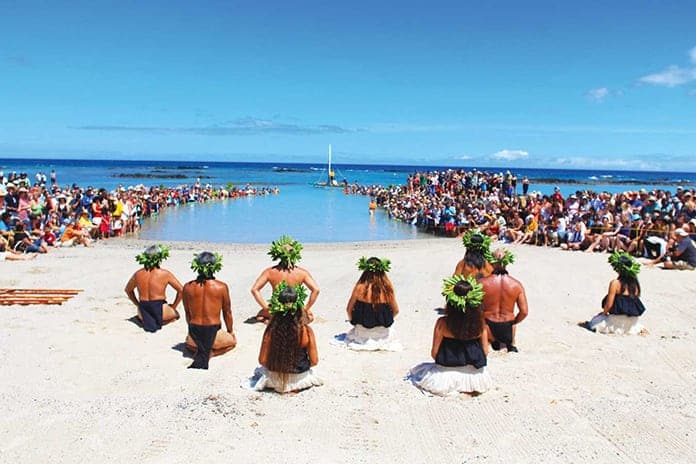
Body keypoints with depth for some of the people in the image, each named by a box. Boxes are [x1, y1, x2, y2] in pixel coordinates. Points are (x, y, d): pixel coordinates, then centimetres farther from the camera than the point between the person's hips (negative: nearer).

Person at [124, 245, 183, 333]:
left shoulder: (138, 274, 0)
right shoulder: (165, 274, -10)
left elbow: (128, 290, 17)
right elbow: (180, 290, -5)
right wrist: (174, 306, 8)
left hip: (143, 313, 5)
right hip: (160, 311, -4)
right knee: (176, 314, 28)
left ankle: (146, 320, 8)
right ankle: (158, 322, 1)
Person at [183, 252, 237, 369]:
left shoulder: (187, 287, -4)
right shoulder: (222, 287, -10)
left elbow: (187, 313, 8)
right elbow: (227, 312, 2)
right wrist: (231, 331, 20)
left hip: (194, 334, 3)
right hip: (213, 333, -3)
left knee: (188, 342, 40)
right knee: (232, 341, 30)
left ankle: (201, 351, 5)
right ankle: (210, 353, 1)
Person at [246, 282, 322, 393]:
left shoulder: (271, 331, -20)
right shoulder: (306, 331, -22)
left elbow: (262, 360, -13)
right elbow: (314, 361, -14)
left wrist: (275, 365, 9)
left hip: (275, 378, 0)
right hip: (300, 378, 0)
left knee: (259, 369, 36)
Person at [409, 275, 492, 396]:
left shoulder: (442, 323, -16)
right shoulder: (480, 323, -9)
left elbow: (434, 353, -10)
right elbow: (485, 352, -1)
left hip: (447, 376, -3)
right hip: (475, 376, 3)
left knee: (417, 370, 25)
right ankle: (469, 388, 9)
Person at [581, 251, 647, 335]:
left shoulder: (615, 283, -15)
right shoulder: (635, 283, 2)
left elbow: (609, 304, -14)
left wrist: (603, 313, 6)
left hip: (618, 321, -5)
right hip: (633, 321, 5)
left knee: (594, 321, 17)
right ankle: (639, 328, 12)